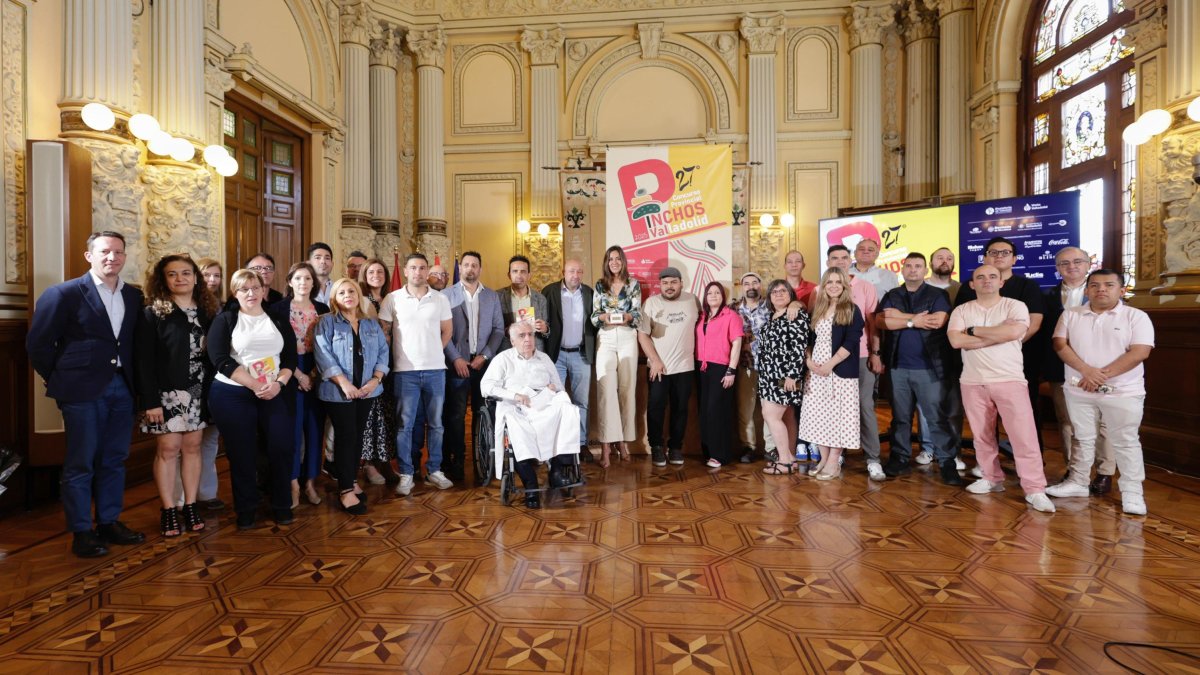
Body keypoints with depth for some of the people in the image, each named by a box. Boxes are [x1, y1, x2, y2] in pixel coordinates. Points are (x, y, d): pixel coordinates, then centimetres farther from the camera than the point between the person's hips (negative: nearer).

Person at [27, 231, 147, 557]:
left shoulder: (134, 296, 8)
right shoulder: (63, 293, -6)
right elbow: (37, 344, -3)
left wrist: (132, 380, 7)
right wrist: (61, 381, 0)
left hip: (121, 388, 5)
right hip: (82, 390, -4)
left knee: (114, 461, 12)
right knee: (80, 464, 3)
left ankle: (109, 523, 25)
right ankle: (81, 533, 15)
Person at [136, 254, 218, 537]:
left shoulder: (207, 312, 7)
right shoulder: (152, 313, -4)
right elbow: (144, 360, -9)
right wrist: (150, 400, -14)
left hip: (198, 393, 4)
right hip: (166, 393, -3)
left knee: (192, 447, 8)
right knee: (168, 449, 1)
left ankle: (190, 507, 17)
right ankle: (168, 510, 13)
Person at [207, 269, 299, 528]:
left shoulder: (279, 321, 10)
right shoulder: (225, 320, 1)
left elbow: (291, 357, 5)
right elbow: (220, 359, -11)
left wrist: (279, 383, -14)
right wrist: (256, 385, -18)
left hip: (273, 394, 2)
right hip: (232, 396, -2)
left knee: (283, 447, -2)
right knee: (241, 453, 6)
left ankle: (282, 505, 17)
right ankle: (245, 510, 24)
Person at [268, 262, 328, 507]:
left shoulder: (322, 309, 8)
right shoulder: (277, 309, -1)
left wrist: (316, 372, -6)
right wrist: (298, 374, -11)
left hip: (317, 375, 3)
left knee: (315, 428, 6)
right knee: (292, 428, 0)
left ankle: (310, 482, 16)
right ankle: (293, 483, 12)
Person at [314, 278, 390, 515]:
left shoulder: (372, 324, 11)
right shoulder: (327, 322, -2)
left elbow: (383, 352, 7)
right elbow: (323, 355, -13)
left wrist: (376, 380, -8)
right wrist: (343, 383, -21)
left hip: (366, 390, 5)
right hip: (338, 391, -4)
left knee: (358, 436, 12)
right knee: (346, 437, -2)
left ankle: (351, 480, 26)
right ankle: (345, 489, 7)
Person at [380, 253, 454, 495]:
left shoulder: (440, 299, 5)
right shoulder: (392, 299, 0)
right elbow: (383, 332, 4)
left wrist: (435, 351, 6)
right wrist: (394, 355, 3)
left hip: (435, 369, 2)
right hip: (405, 370, -2)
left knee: (435, 423, 8)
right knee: (405, 424, 3)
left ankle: (434, 471, 20)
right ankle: (406, 474, 13)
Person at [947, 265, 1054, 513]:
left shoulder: (1015, 306, 0)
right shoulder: (961, 310, 5)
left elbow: (1014, 332, -20)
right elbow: (956, 341, -11)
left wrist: (973, 329, -10)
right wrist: (997, 336, -12)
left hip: (1009, 379, -2)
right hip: (973, 382, 3)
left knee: (1023, 435, -4)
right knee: (982, 435, 11)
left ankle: (1035, 490, 4)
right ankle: (992, 478, 25)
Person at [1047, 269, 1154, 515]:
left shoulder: (1136, 317, -4)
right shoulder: (1071, 315, 4)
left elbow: (1140, 352, -13)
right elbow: (1060, 344, -4)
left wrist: (1102, 374, -20)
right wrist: (1087, 371, -18)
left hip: (1122, 392, -3)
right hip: (1079, 391, 3)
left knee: (1125, 442, 4)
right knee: (1082, 439, 14)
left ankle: (1132, 491, 15)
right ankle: (1078, 482, 25)